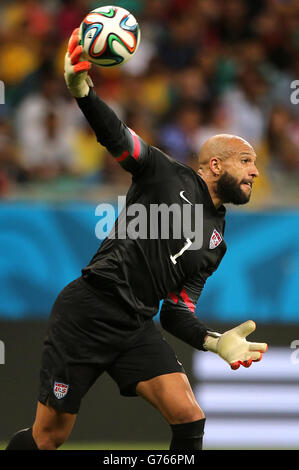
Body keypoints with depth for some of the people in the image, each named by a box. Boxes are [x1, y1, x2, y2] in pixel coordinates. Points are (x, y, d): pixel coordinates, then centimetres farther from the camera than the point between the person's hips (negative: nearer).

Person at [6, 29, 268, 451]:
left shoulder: (215, 241, 16)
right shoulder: (167, 175, 1)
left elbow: (175, 312, 13)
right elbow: (114, 135, -12)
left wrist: (214, 342, -6)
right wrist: (82, 90, -31)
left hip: (137, 328, 6)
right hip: (88, 310, -5)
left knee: (189, 417, -16)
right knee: (49, 437, 0)